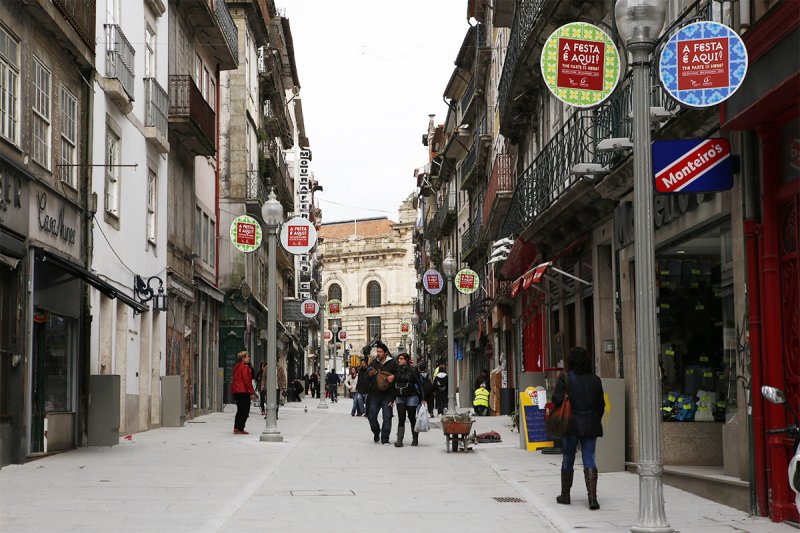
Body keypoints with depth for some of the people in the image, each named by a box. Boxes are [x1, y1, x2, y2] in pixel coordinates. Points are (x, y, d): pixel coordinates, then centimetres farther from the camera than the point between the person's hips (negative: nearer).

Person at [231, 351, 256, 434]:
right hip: (243, 391, -9)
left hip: (235, 391, 9)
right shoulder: (245, 367, -13)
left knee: (240, 410, 16)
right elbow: (247, 381, -17)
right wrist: (251, 392, -14)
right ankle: (240, 429, -7)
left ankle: (236, 428, 15)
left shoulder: (236, 367, 15)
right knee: (245, 411, -4)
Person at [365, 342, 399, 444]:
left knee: (387, 417, -4)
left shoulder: (392, 363, 1)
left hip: (387, 394, -3)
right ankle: (376, 433, 25)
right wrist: (369, 375, -6)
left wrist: (393, 376, -18)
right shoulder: (373, 363, 12)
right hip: (374, 394, 3)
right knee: (371, 415, 2)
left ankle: (385, 439, 2)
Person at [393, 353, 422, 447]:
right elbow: (393, 385, 13)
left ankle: (415, 439, 19)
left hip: (411, 397, -3)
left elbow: (418, 383, -5)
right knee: (401, 419, -6)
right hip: (399, 397, 3)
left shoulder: (412, 370, -4)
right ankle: (399, 440, -11)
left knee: (412, 418, 6)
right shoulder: (396, 370, 8)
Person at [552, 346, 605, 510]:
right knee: (589, 458, 2)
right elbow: (601, 404, 7)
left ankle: (565, 495, 23)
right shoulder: (595, 380, 3)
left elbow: (557, 400, -15)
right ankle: (592, 496, -12)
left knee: (568, 458, 13)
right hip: (590, 425, 2)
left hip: (571, 424, -2)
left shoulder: (564, 379, -8)